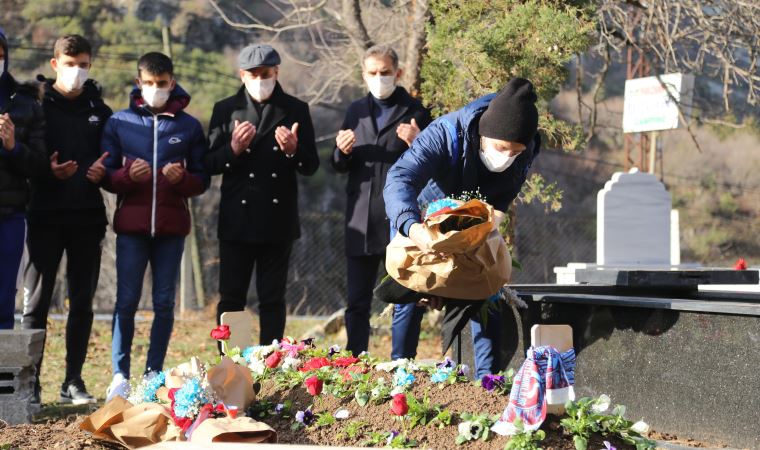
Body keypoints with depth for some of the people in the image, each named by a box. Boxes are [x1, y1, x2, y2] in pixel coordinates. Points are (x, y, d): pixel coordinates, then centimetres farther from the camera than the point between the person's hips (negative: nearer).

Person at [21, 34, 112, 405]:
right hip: (45, 217, -3)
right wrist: (49, 172, -20)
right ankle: (29, 382, 3)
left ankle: (73, 381, 14)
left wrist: (102, 173, -6)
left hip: (87, 218, 4)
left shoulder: (99, 111, 12)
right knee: (36, 302, -2)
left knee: (82, 303, 7)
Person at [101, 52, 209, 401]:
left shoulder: (189, 126, 8)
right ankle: (120, 375, 0)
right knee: (127, 299, -4)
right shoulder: (119, 122, 7)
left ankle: (154, 374, 9)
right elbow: (105, 175, 6)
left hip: (171, 227, 1)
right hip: (131, 224, -1)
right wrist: (128, 176, -14)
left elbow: (201, 180, 8)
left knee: (164, 302, 2)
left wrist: (182, 178, -13)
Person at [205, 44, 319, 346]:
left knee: (273, 299, 6)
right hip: (237, 219, 0)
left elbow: (311, 166, 5)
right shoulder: (225, 110, 6)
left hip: (278, 221, 0)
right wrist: (233, 149, -16)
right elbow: (209, 164, 3)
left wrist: (294, 150, -17)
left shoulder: (296, 110, 6)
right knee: (231, 298, 3)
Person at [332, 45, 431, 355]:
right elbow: (340, 167, 17)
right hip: (361, 221, 4)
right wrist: (342, 152, -5)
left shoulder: (415, 112, 2)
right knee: (357, 303, 4)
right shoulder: (356, 111, 15)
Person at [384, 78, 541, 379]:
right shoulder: (447, 133, -39)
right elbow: (399, 178, -50)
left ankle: (488, 378, 1)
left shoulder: (527, 151, -25)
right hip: (421, 221, -3)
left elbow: (499, 204, -15)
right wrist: (413, 228, -67)